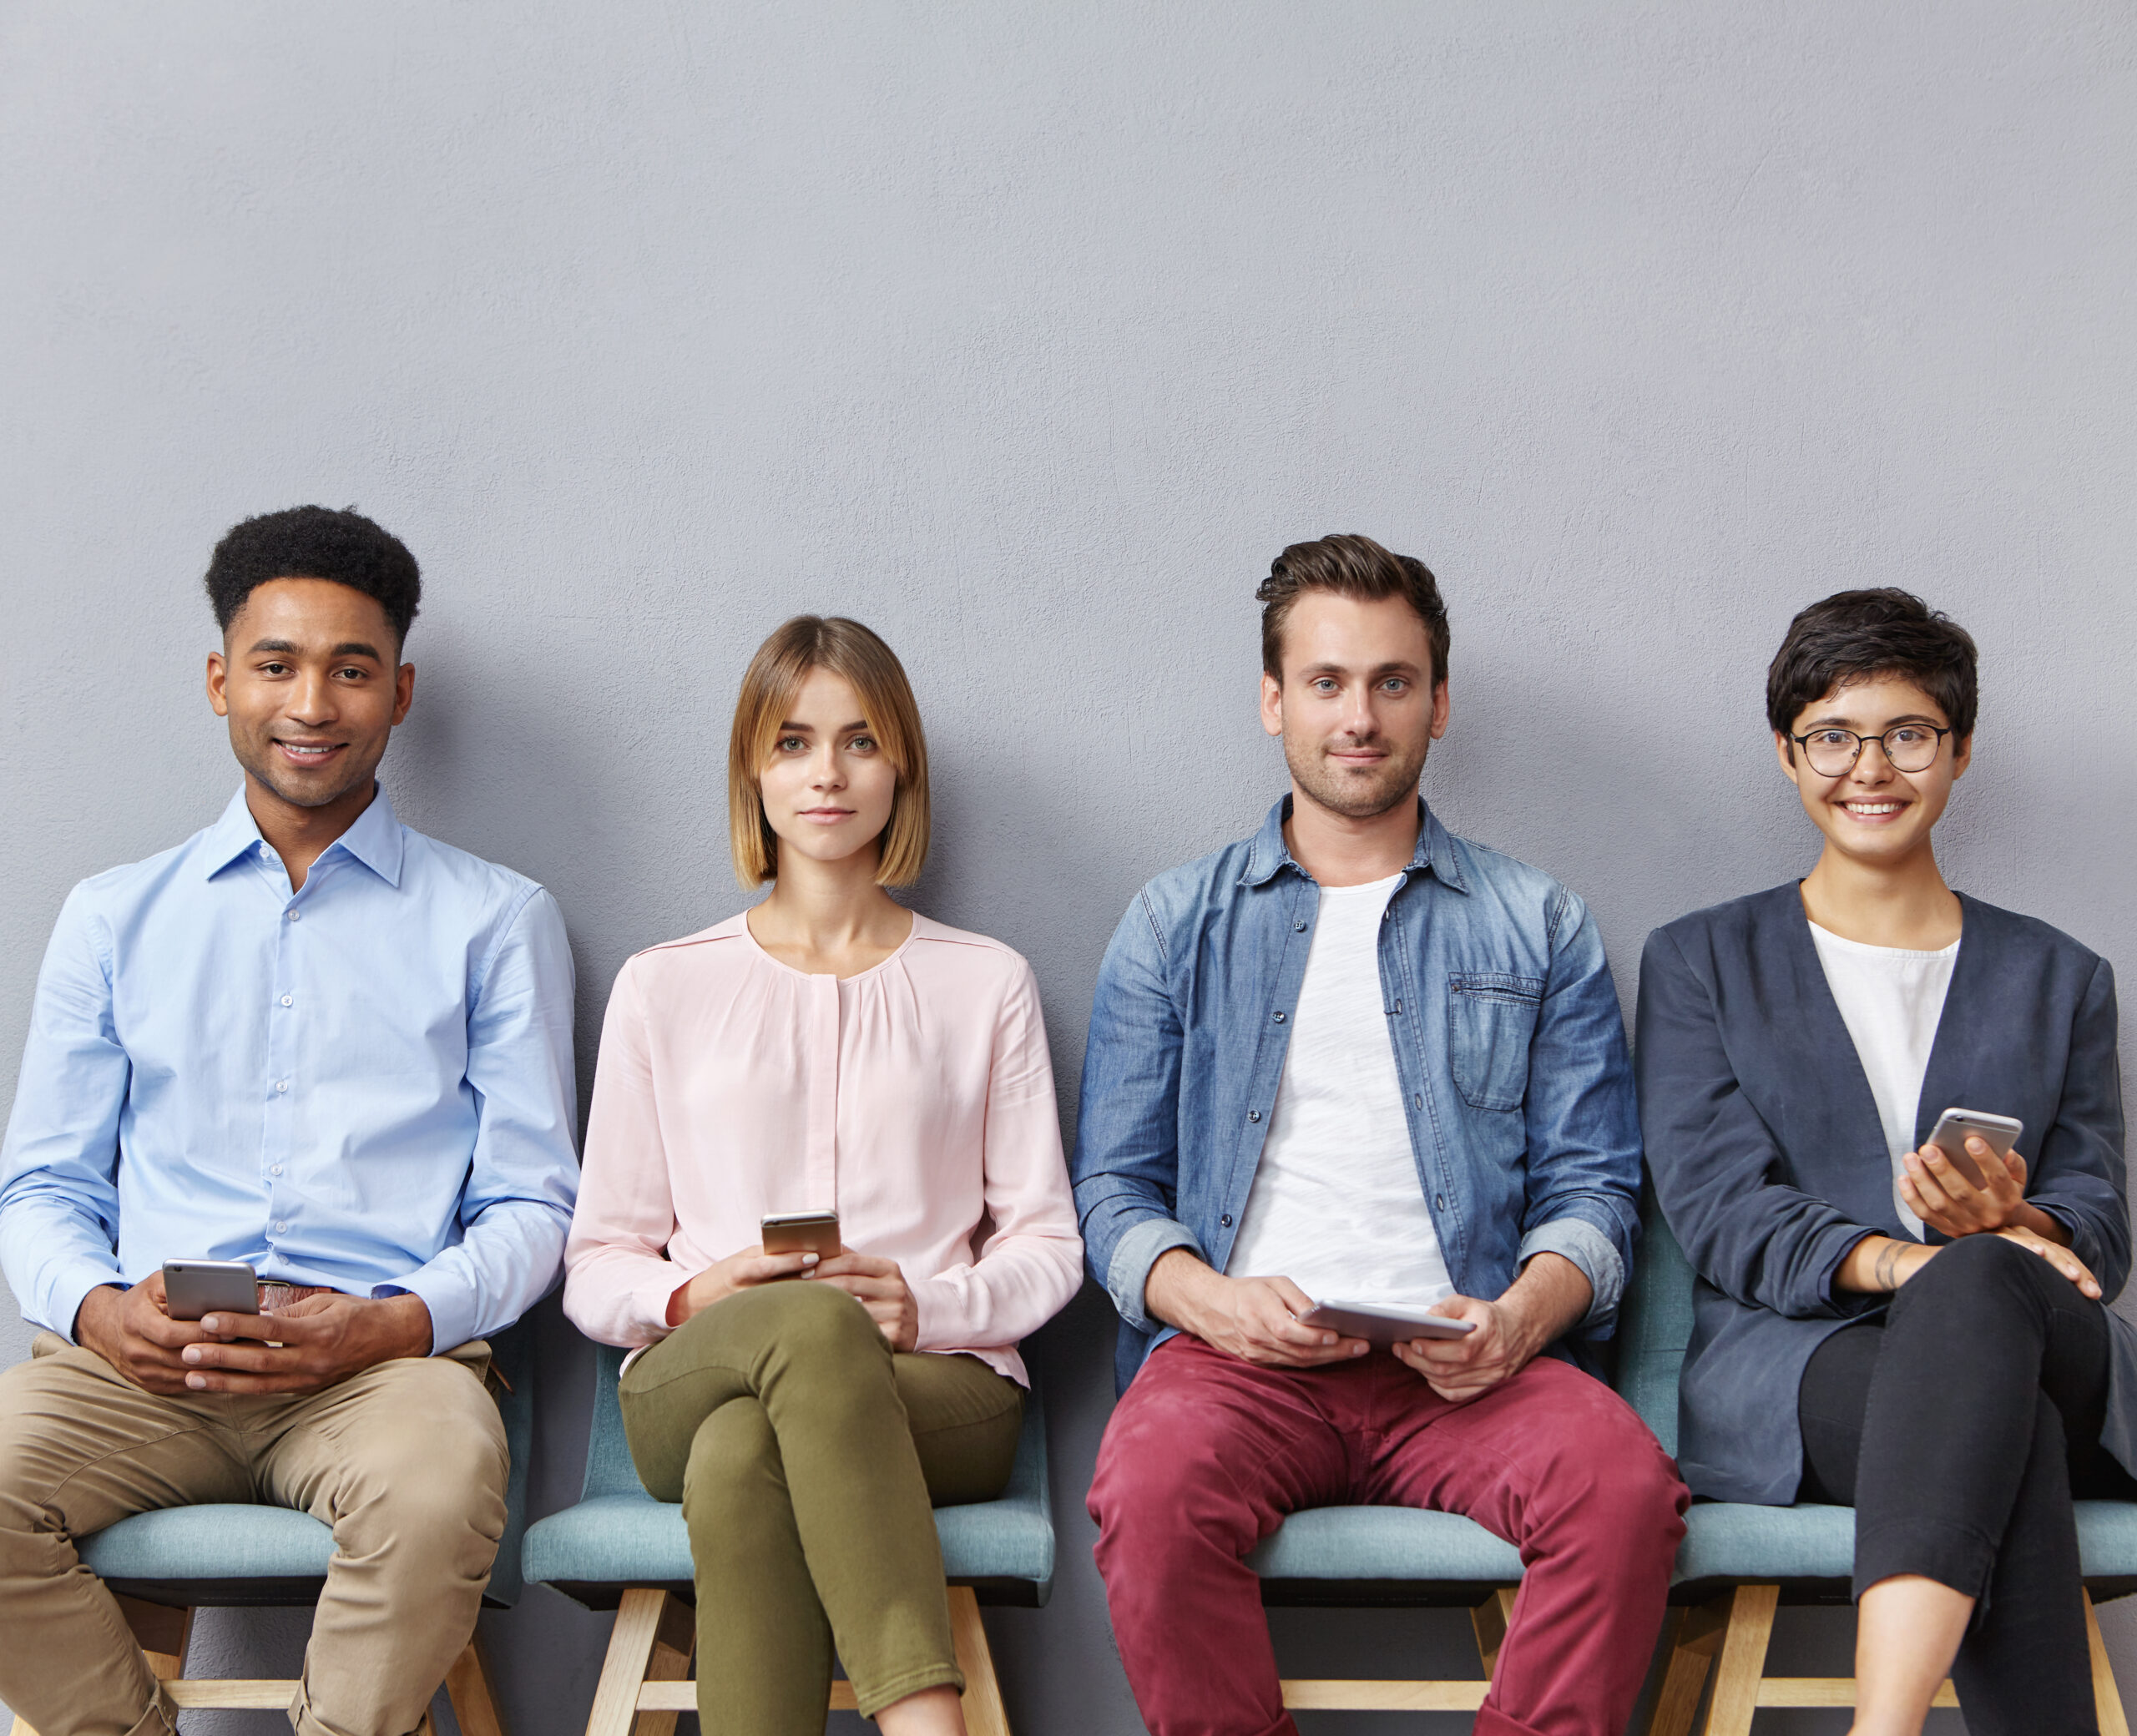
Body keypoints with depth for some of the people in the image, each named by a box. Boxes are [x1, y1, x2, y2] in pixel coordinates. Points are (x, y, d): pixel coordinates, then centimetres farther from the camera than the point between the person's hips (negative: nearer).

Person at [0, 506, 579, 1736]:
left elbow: (530, 1206, 8)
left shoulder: (498, 921, 13)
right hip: (144, 1362, 2)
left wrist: (393, 1323, -12)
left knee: (438, 1488, -36)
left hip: (386, 1358, -2)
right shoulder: (115, 918, 20)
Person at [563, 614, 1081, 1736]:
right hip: (692, 1381, 0)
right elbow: (597, 1269, 14)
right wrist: (691, 1297, -9)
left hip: (936, 1384, 0)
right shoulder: (663, 989, 17)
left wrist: (927, 1305, -9)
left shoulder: (985, 983, 17)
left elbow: (1046, 1247, 12)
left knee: (744, 1455, -37)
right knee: (813, 1325, -39)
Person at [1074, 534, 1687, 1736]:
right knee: (1153, 1491, -34)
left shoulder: (1541, 929, 17)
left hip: (1465, 1365, 1)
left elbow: (1592, 1187, 11)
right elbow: (1116, 1188, 12)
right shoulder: (1176, 925, 17)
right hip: (1239, 1353, 0)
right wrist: (1208, 1299, -9)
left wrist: (1519, 1318, -10)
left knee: (1625, 1483, -31)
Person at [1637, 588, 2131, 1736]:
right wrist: (1882, 1259, -19)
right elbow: (1713, 1204, 2)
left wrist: (2006, 1230, -13)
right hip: (1783, 1360, -1)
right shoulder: (1700, 962, 17)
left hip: (2037, 1352, 1)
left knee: (1973, 1286, -40)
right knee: (1994, 1427, -39)